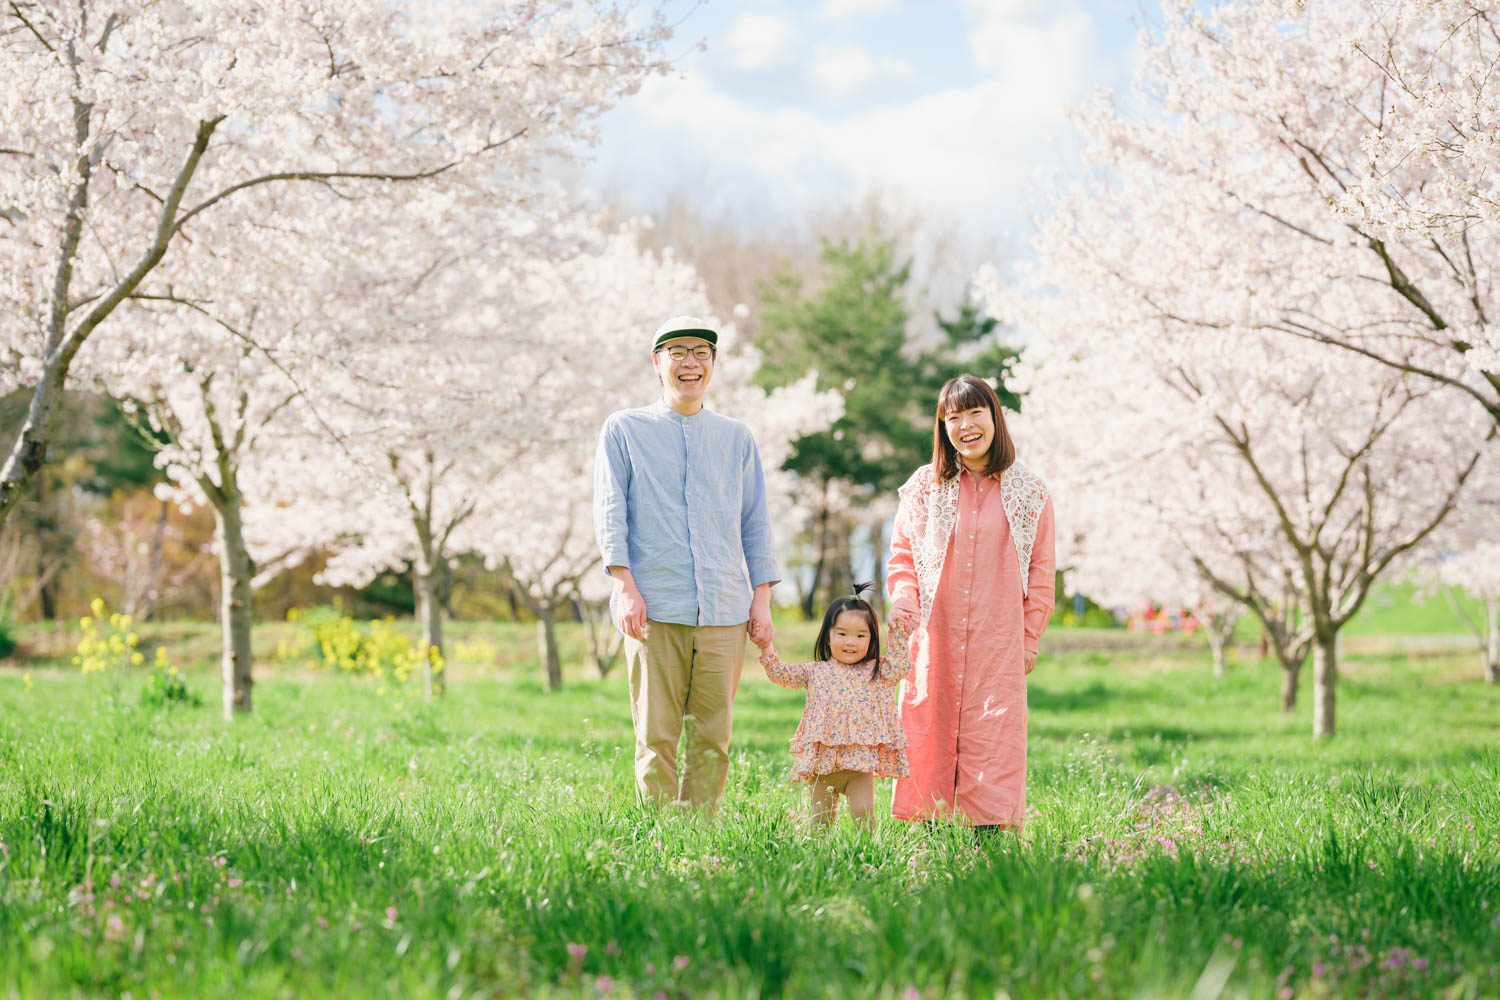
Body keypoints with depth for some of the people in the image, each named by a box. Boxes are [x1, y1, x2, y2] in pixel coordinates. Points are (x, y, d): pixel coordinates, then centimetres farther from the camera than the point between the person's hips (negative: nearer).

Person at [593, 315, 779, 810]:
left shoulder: (737, 437, 18)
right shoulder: (624, 430, 10)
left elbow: (756, 523, 18)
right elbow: (609, 513, 3)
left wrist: (762, 598, 8)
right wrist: (625, 586, -8)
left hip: (724, 612, 2)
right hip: (654, 608, -2)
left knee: (712, 740, 1)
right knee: (656, 737, -5)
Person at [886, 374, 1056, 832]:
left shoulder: (1029, 492, 6)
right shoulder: (925, 487, 7)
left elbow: (1041, 570, 9)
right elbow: (901, 554, 11)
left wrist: (1029, 638, 5)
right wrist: (903, 602, -7)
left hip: (999, 642, -1)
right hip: (934, 636, 1)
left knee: (993, 735, -5)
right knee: (929, 734, 0)